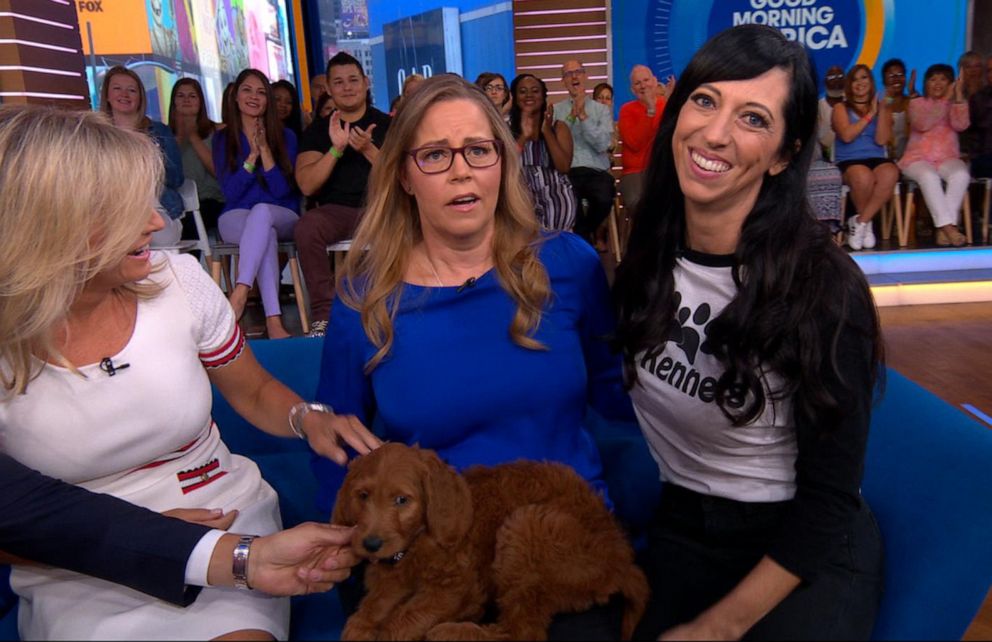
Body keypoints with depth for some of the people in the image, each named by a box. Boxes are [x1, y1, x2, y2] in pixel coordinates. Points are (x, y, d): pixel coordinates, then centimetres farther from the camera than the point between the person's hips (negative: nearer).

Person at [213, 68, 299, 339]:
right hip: (236, 218, 0)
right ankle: (273, 319, -47)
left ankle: (240, 294, -48)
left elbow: (282, 190, -4)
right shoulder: (222, 140, 9)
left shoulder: (285, 136, 7)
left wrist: (265, 148, -14)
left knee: (261, 211, -37)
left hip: (281, 217, 0)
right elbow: (230, 192, -3)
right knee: (265, 233, -37)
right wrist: (253, 154, -13)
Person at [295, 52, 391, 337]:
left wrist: (368, 149, -14)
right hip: (335, 211, 0)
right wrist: (336, 148, -12)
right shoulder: (318, 129, 12)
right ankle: (323, 314, -25)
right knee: (307, 226, -32)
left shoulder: (386, 125, 10)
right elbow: (307, 185, 0)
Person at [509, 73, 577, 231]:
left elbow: (564, 167, -3)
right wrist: (524, 136, -11)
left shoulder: (558, 127, 10)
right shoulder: (506, 130, 10)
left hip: (556, 192, 1)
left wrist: (547, 131, -8)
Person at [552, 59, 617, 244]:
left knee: (604, 200, -31)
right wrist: (571, 116, -6)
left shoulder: (602, 110, 13)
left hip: (596, 172, 1)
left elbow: (602, 145, -3)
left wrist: (583, 115, -7)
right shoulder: (555, 110, 15)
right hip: (566, 173, -1)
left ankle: (581, 235, 2)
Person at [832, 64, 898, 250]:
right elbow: (846, 135, -7)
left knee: (890, 174, -35)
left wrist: (882, 110, -4)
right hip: (848, 161, -2)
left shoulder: (883, 107, 18)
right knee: (863, 176, -38)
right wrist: (870, 115, -2)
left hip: (877, 159, 2)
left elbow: (881, 140, 2)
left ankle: (860, 222, -23)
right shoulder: (841, 108, 12)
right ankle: (867, 224, -12)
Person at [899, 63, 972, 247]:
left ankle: (943, 228, -33)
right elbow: (922, 124, -11)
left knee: (961, 175, -31)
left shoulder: (954, 104, 16)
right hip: (918, 158, -2)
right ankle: (948, 227, -39)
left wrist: (959, 97, -15)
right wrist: (945, 99, -16)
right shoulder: (916, 103, 11)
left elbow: (961, 125, -6)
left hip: (947, 158, 2)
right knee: (929, 176, -36)